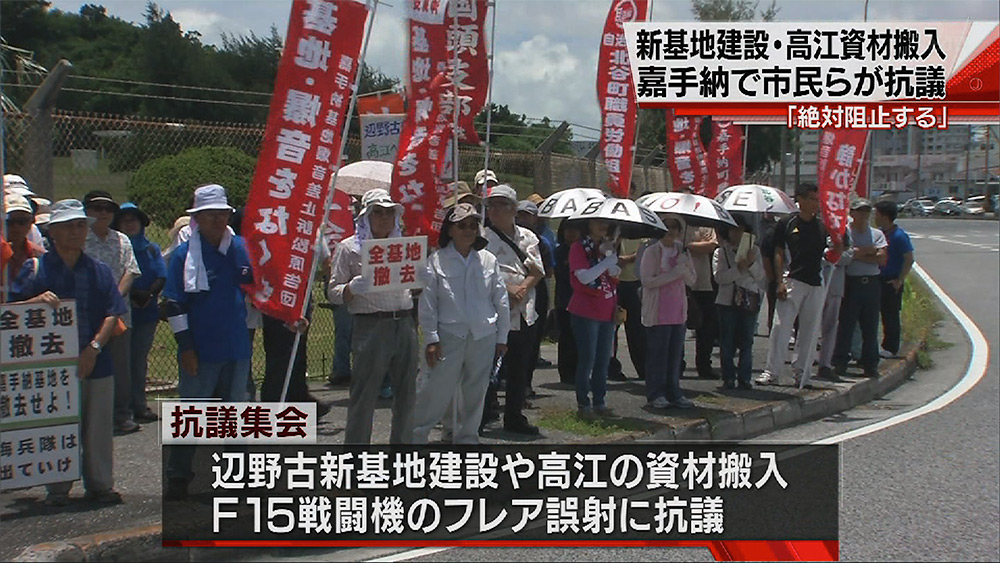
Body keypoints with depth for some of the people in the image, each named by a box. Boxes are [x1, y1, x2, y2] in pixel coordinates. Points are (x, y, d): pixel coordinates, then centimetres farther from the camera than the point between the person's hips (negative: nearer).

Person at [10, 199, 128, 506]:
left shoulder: (99, 271, 9)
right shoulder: (36, 268, 3)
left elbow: (113, 314, 4)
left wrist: (94, 347, -10)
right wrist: (37, 300, -21)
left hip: (96, 363, 2)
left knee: (99, 429, 6)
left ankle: (101, 485, 17)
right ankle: (58, 489, 15)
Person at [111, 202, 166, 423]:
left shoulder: (151, 249, 12)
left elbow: (162, 276, 3)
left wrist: (149, 294, -15)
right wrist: (132, 295, -18)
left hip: (147, 312, 3)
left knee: (140, 359, 8)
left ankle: (139, 405, 15)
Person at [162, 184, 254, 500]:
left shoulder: (242, 248, 5)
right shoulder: (184, 255, -6)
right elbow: (174, 305, -8)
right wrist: (185, 347, -12)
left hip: (236, 347, 4)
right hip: (200, 350, -4)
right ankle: (178, 478, 12)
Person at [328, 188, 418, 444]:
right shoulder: (349, 247, 4)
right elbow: (334, 293, 1)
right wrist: (353, 288, -19)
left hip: (405, 324, 5)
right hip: (370, 326, -5)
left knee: (406, 393, 10)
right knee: (364, 396, -4)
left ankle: (402, 442, 22)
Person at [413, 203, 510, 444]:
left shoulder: (488, 260, 6)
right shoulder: (437, 261, -2)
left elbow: (501, 300, 10)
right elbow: (427, 303, -2)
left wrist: (502, 337, 8)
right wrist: (431, 339, -6)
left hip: (483, 337, 3)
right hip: (449, 336, -3)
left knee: (475, 393, 10)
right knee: (437, 390, -4)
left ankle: (466, 438, 25)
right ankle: (415, 435, 10)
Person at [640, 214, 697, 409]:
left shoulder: (682, 250, 12)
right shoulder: (651, 251, -4)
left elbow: (692, 280, 11)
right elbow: (647, 280, -13)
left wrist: (684, 267, -10)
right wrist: (674, 274, -16)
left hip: (678, 311, 5)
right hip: (658, 312, -5)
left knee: (675, 354, 8)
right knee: (657, 353, -2)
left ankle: (674, 393, 15)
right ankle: (656, 395, 6)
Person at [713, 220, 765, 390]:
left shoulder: (754, 250, 13)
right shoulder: (721, 252, 6)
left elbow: (760, 275, 7)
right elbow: (719, 277, -7)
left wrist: (751, 264, -11)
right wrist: (739, 269, -17)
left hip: (750, 301, 1)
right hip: (727, 300, -1)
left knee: (746, 341, 1)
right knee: (727, 342, 0)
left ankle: (744, 378, 6)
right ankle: (728, 378, 5)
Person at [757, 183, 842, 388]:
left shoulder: (822, 226, 10)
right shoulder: (786, 224, 1)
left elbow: (833, 255, 12)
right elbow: (778, 254, 2)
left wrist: (838, 246, -10)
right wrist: (780, 282, -7)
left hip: (816, 285, 3)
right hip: (793, 281, -3)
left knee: (810, 330, 6)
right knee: (781, 326, -9)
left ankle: (802, 372, 14)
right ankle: (772, 371, -3)